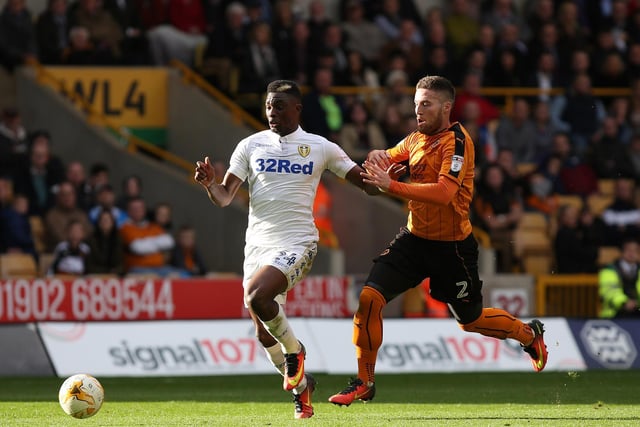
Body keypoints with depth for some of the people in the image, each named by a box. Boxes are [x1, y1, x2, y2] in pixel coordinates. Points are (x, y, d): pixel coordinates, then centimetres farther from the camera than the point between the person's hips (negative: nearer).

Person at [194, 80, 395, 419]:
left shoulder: (320, 148, 2)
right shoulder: (251, 146, 6)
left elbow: (369, 185, 3)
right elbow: (224, 198, 1)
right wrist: (209, 183, -21)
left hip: (296, 243, -4)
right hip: (258, 245, 4)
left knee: (256, 296, -30)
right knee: (264, 334, 5)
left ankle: (294, 350, -4)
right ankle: (301, 385, 28)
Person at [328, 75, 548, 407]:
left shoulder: (456, 141, -19)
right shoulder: (417, 139, 4)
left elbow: (444, 193, -31)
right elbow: (390, 156, 23)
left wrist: (391, 185, -35)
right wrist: (377, 156, -3)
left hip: (452, 246, -6)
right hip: (414, 238, 6)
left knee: (470, 320, 11)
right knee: (369, 297, -12)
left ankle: (530, 334, 41)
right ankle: (364, 383, -2)